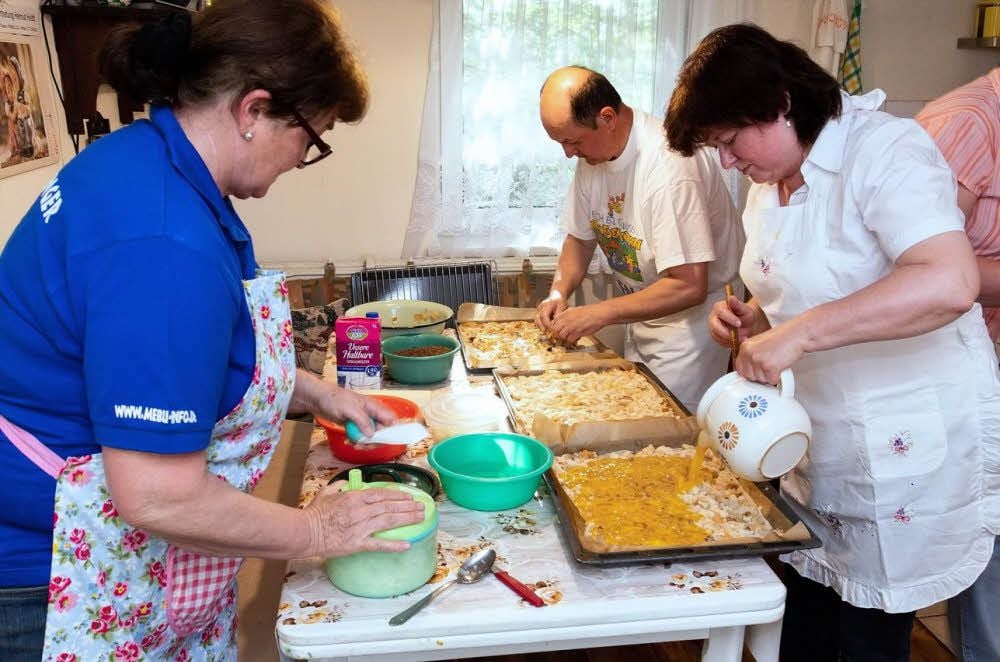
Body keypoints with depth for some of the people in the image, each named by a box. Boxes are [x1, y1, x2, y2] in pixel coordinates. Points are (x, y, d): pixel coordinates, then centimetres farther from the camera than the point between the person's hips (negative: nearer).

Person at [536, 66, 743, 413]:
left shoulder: (668, 166, -29)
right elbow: (580, 237, 11)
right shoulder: (592, 155, -3)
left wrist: (601, 313, -26)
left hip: (690, 318, -8)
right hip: (641, 316, 8)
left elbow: (689, 287, -30)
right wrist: (559, 292, -7)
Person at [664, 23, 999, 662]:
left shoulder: (885, 149, -18)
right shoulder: (770, 185, 7)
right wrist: (750, 317, 0)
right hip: (818, 452, 8)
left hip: (907, 455, -7)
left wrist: (798, 333, -36)